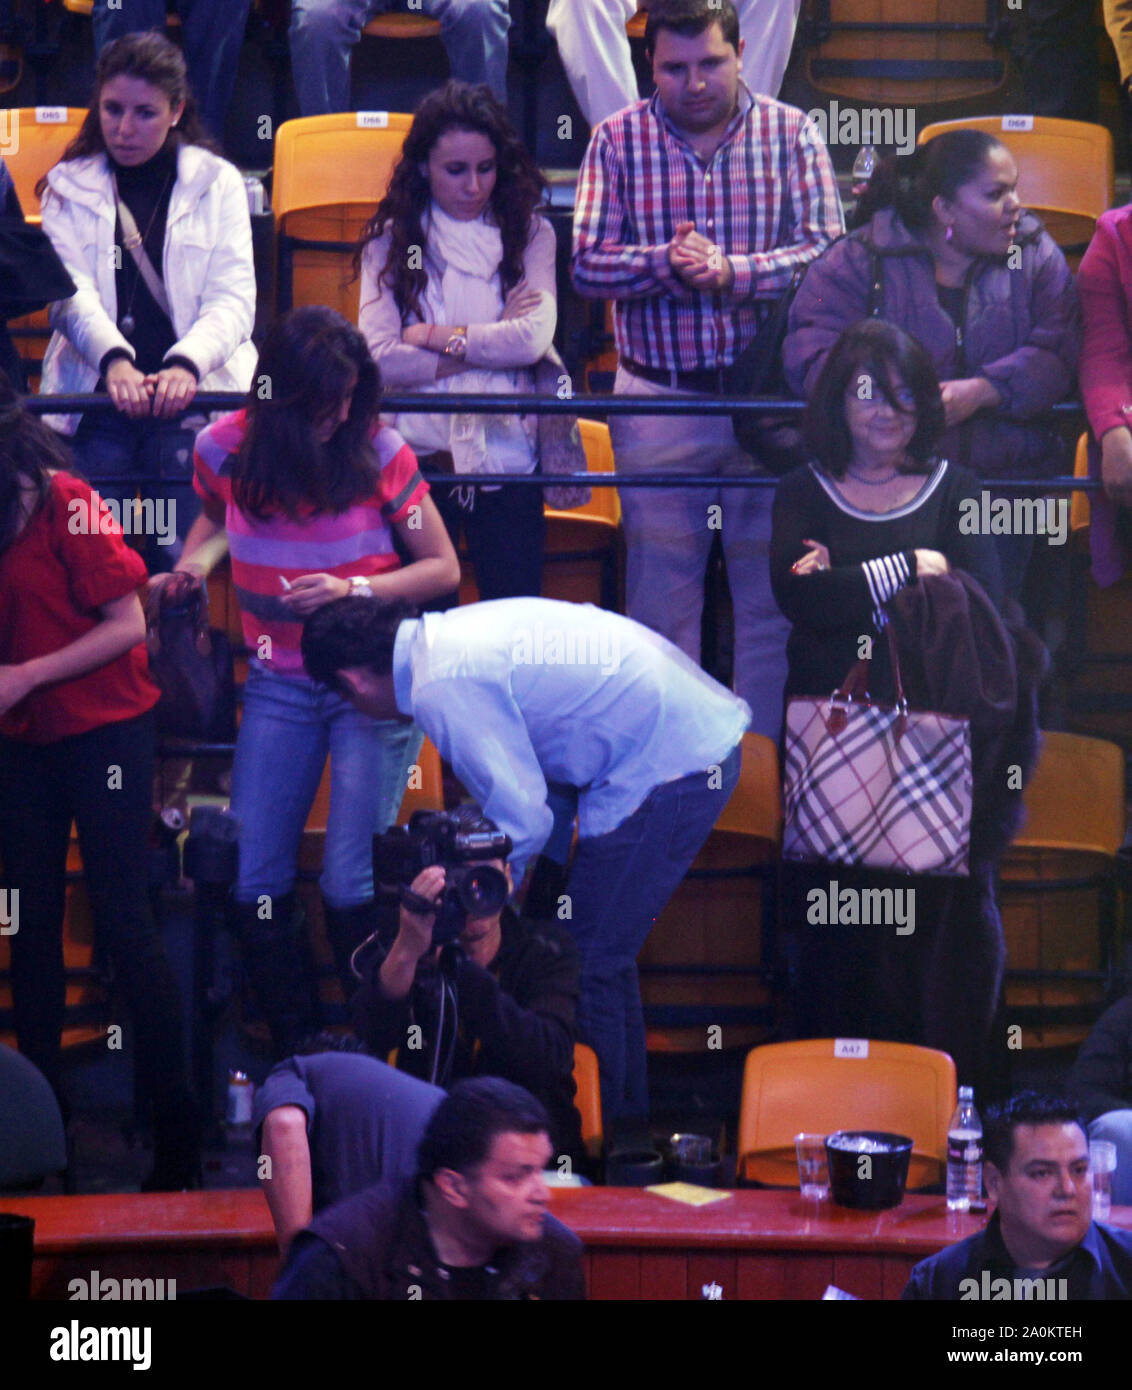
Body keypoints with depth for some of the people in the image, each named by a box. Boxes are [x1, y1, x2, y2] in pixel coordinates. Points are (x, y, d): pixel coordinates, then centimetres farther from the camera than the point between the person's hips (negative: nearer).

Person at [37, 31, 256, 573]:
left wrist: (186, 365, -19)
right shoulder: (68, 187, 14)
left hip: (191, 392, -1)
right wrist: (114, 360, -22)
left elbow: (233, 298, 2)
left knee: (184, 561, -20)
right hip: (94, 394, 1)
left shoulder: (217, 183, 12)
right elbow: (69, 291, 0)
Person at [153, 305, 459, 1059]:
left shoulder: (378, 450, -13)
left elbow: (443, 568, -6)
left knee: (350, 884, -9)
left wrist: (354, 588, -21)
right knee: (253, 885, -2)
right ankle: (292, 1047, 15)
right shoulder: (225, 448, -6)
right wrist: (194, 564, -2)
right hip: (279, 686, 3)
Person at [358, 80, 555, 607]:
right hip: (419, 458, 0)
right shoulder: (390, 243, 4)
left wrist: (434, 337, -7)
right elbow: (379, 357, -9)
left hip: (505, 452, 0)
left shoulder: (529, 234, 5)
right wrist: (489, 345, -9)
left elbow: (533, 340, -10)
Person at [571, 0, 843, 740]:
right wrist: (666, 262, -20)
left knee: (771, 589, 4)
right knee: (660, 592, 5)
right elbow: (588, 264, -3)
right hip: (659, 399, 0)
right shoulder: (619, 141, 2)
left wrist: (732, 271, -20)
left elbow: (829, 253, -8)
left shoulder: (792, 134, 1)